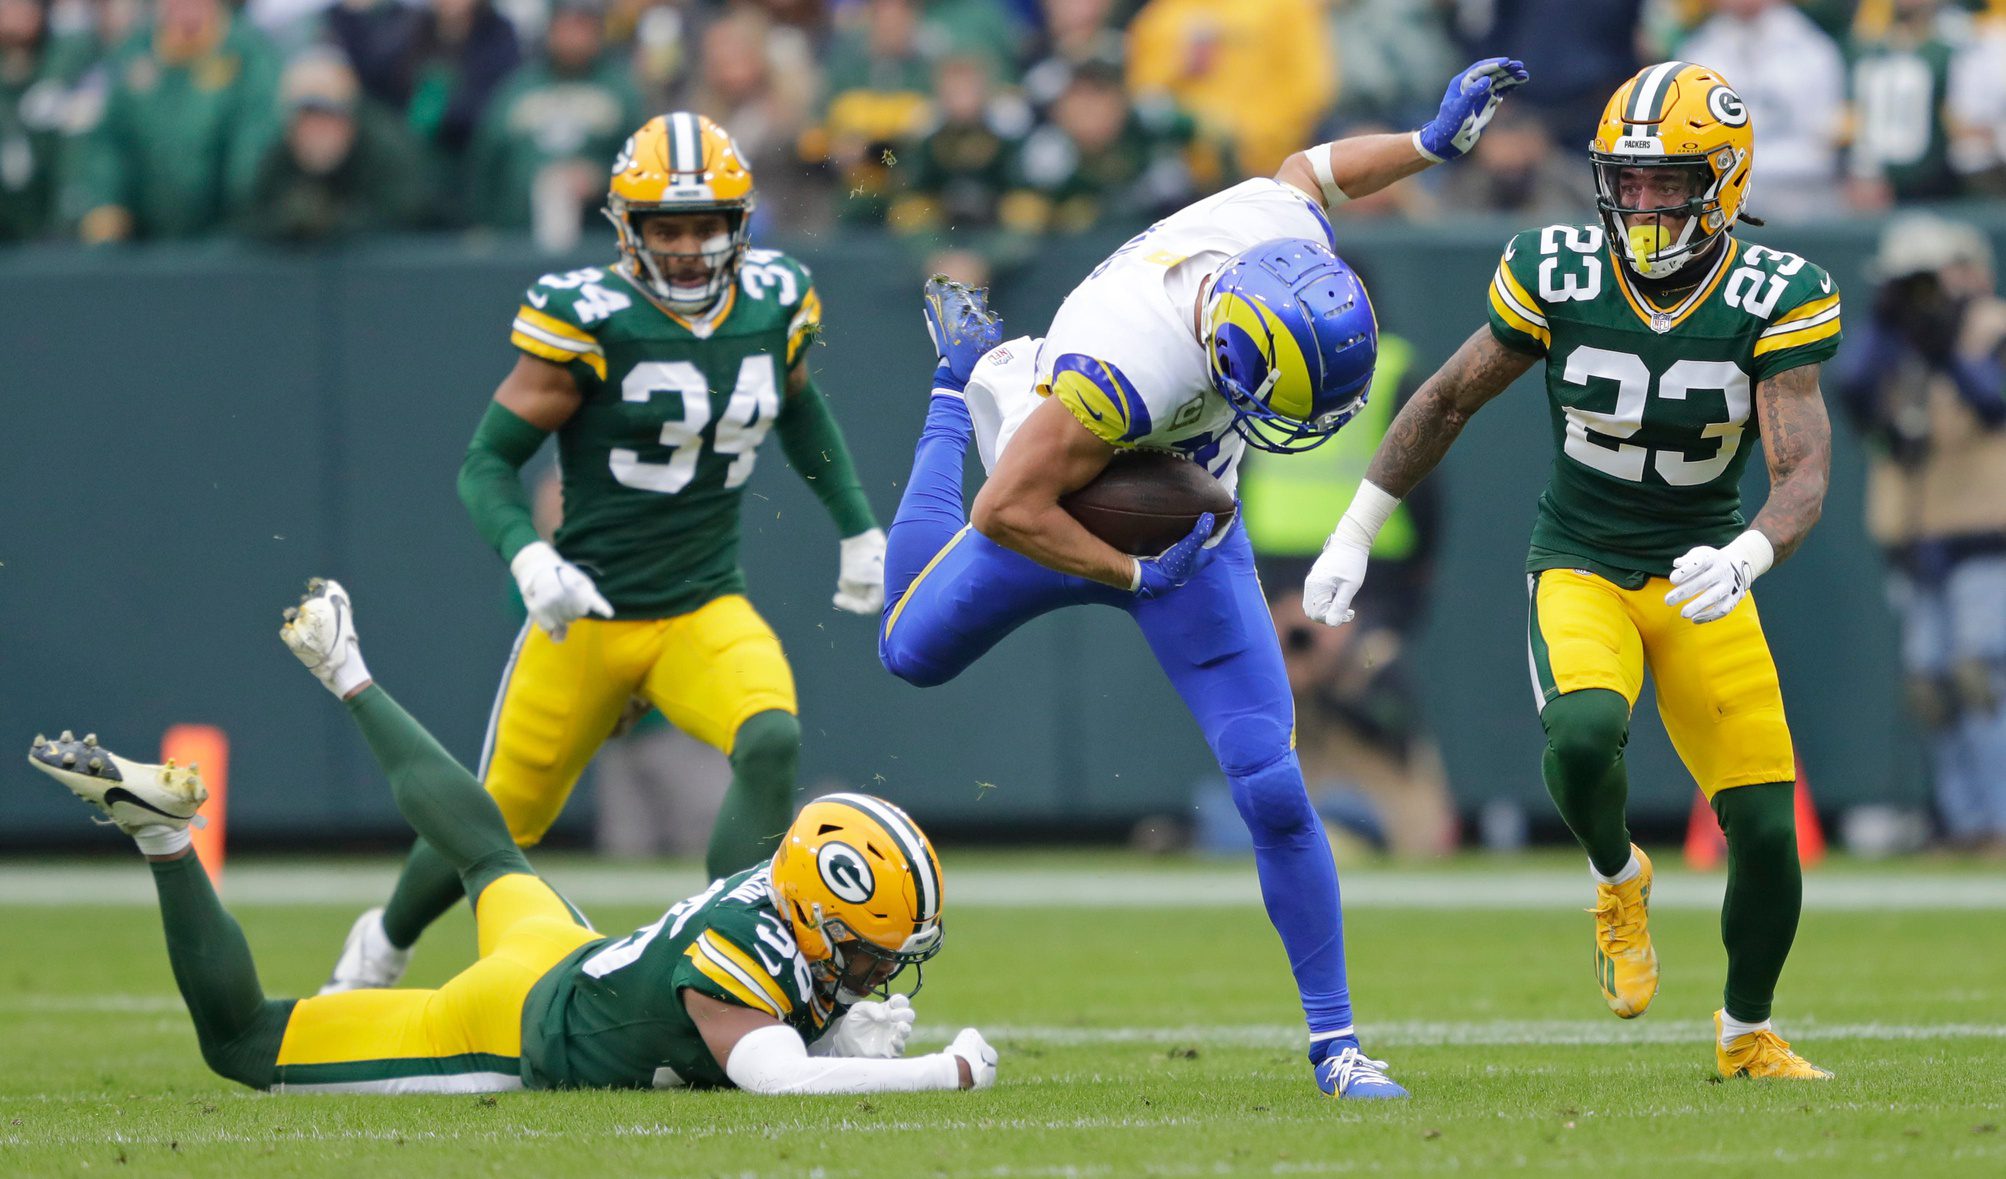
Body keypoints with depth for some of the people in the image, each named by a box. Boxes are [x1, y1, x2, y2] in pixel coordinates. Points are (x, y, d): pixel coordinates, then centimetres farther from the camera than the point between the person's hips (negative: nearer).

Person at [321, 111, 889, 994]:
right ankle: (380, 949, 40)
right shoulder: (588, 322, -16)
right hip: (588, 617, -3)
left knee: (771, 743, -28)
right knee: (500, 827, 9)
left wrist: (859, 526, 21)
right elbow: (486, 463, -11)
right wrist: (528, 558, -28)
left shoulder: (775, 306, 0)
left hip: (707, 612, 3)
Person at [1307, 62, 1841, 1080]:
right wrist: (1352, 536, 5)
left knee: (1768, 833, -4)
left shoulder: (1775, 299, -13)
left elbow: (1803, 473, -21)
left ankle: (1747, 1035, 25)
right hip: (1579, 568, -1)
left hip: (1699, 577, 1)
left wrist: (1746, 558, -42)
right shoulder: (1559, 277, -11)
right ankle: (1617, 880, 2)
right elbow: (1448, 401, 3)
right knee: (1584, 732, -33)